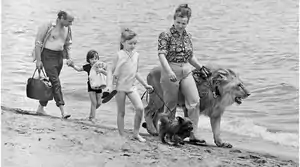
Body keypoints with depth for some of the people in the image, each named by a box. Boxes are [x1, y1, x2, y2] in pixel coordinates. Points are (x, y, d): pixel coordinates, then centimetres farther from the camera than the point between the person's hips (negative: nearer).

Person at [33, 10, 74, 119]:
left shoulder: (67, 29, 8)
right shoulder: (48, 27, -13)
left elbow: (67, 44, 21)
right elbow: (38, 43, -10)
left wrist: (69, 58, 12)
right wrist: (38, 60, -14)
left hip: (59, 56, 7)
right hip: (48, 56, -7)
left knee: (51, 83, 9)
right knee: (55, 82, -14)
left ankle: (40, 108, 21)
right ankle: (63, 111, -20)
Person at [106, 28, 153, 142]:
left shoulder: (136, 55, 6)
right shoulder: (120, 55, -9)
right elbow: (111, 71, -6)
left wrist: (145, 85, 20)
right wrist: (109, 86, -17)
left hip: (131, 86, 4)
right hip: (120, 87, -4)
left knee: (140, 108, -10)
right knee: (121, 112, 4)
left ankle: (136, 133, 3)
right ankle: (121, 136, 13)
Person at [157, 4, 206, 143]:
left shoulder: (187, 36, 10)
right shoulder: (166, 35, -8)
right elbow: (162, 55, -19)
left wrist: (201, 68, 20)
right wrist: (169, 71, -32)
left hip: (186, 72, 5)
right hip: (170, 73, -5)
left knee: (195, 101, -6)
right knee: (171, 105, 5)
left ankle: (193, 134, -1)